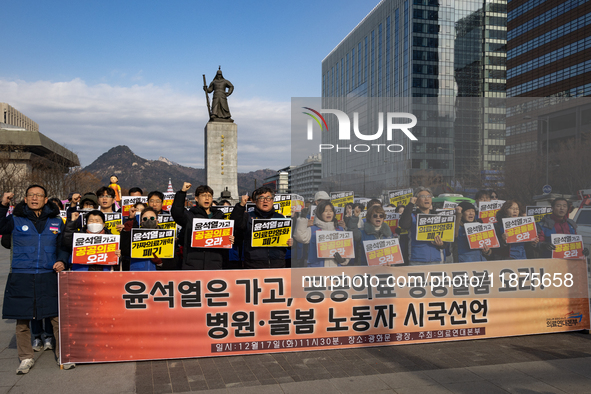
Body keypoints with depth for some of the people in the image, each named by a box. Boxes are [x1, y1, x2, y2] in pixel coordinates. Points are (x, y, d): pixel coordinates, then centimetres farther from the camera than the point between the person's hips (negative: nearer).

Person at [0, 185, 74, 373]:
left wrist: (62, 261, -3)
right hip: (21, 278, 0)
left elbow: (63, 246, 15)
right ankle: (26, 358, 21)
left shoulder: (56, 221, 11)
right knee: (22, 320, 6)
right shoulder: (16, 220, 7)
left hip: (49, 276, 1)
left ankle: (62, 355, 14)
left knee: (57, 317, -1)